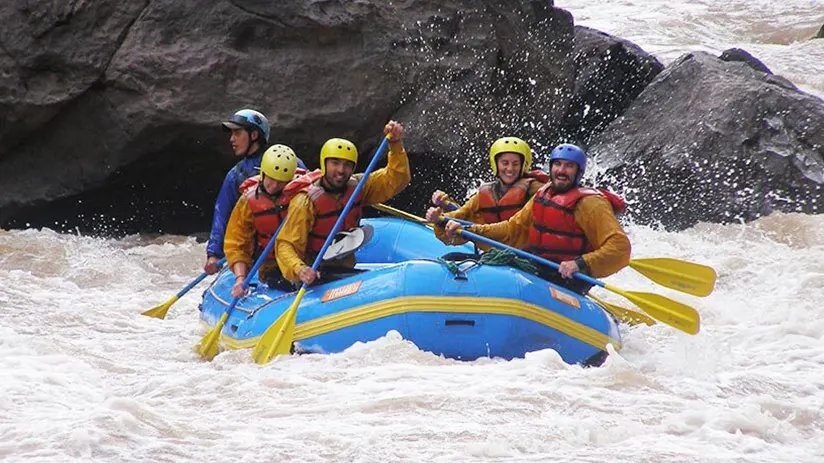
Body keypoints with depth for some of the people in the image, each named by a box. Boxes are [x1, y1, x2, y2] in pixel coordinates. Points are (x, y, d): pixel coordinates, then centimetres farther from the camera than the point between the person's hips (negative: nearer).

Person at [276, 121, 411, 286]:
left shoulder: (356, 187, 4)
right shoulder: (305, 202, -14)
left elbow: (396, 179, -1)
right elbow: (285, 245, -17)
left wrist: (396, 145, -18)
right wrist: (299, 269, -38)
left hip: (346, 271, 6)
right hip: (314, 274, -6)